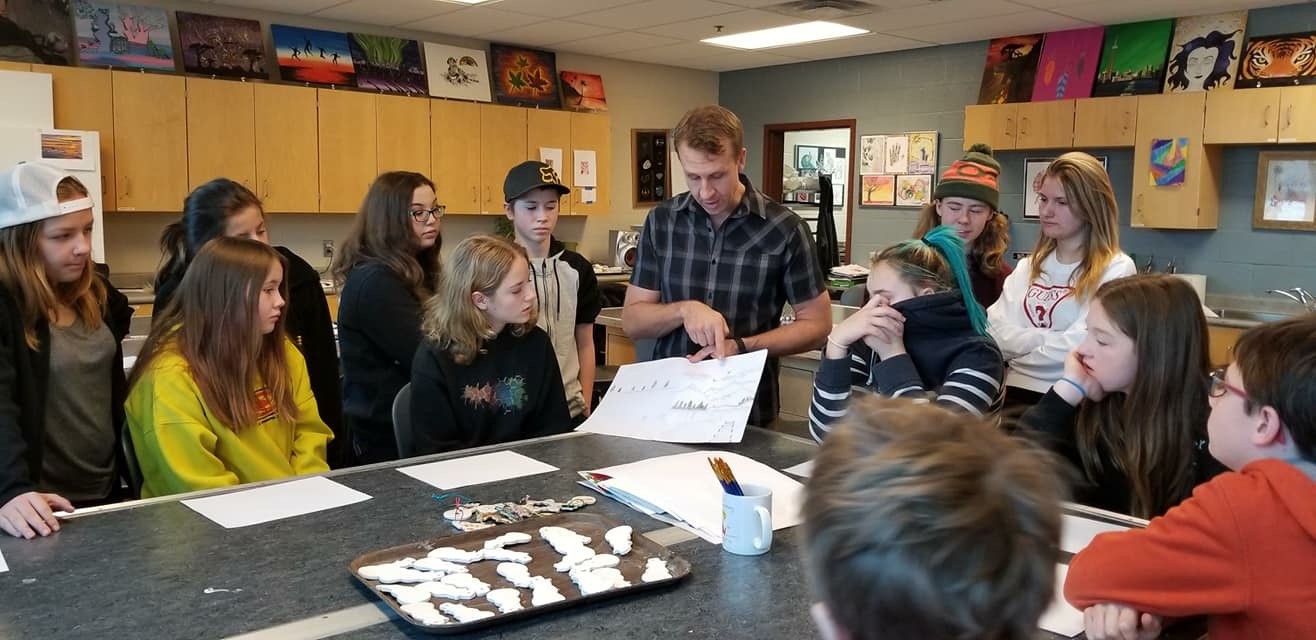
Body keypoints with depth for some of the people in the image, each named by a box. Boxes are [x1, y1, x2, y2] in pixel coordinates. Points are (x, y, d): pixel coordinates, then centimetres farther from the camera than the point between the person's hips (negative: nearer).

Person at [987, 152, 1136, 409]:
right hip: (1013, 392, 4)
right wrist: (1050, 340, -10)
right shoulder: (1028, 267, 14)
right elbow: (995, 333, 3)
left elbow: (1077, 347, -11)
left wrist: (1018, 345, 2)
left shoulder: (1116, 270, -3)